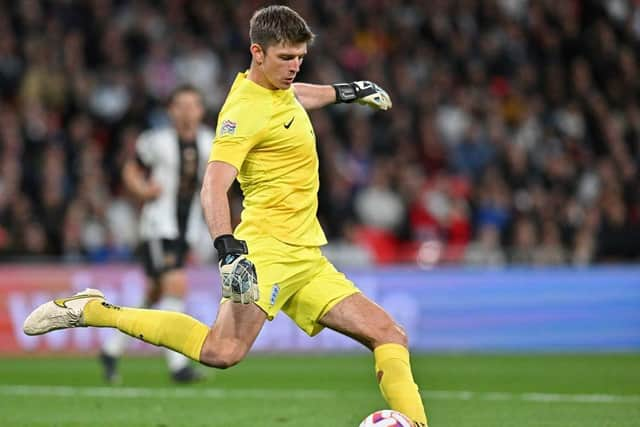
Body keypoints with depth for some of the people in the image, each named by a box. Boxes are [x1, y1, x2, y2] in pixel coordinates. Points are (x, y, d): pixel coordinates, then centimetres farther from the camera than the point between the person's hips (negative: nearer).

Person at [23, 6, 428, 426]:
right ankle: (93, 310, -14)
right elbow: (214, 186, -25)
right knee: (223, 350, -27)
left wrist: (345, 91, 52)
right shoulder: (246, 111, -14)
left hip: (306, 258, 9)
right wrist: (228, 248, -38)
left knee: (390, 336, -1)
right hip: (267, 249, -9)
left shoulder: (280, 88, 14)